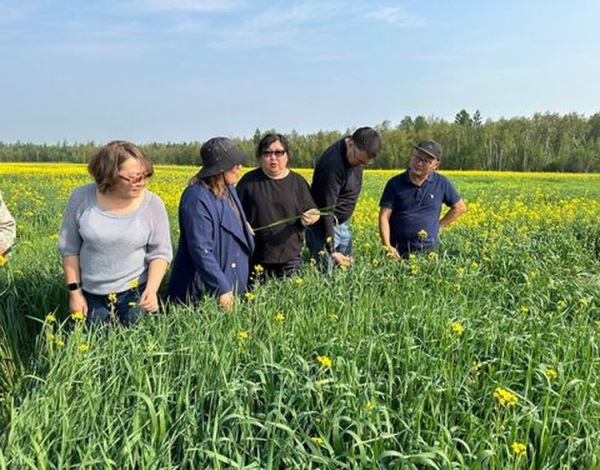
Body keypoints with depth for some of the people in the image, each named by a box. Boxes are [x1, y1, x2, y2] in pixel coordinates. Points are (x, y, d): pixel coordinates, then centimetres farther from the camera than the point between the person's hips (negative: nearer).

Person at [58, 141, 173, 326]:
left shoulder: (153, 205, -11)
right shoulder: (81, 197, -9)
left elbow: (160, 253, -6)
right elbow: (69, 247, 0)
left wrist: (152, 289, -21)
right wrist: (74, 291, -3)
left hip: (135, 293, -1)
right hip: (92, 295, 1)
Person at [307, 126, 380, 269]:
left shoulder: (359, 153, -5)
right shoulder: (333, 164, -29)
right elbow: (326, 210, -28)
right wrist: (331, 250, -29)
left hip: (343, 225, 8)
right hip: (324, 226, -8)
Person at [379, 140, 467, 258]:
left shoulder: (441, 183, 2)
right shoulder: (395, 183, -2)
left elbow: (460, 207, 16)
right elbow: (384, 217, -6)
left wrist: (439, 226, 8)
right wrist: (387, 246, -18)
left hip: (428, 250, 1)